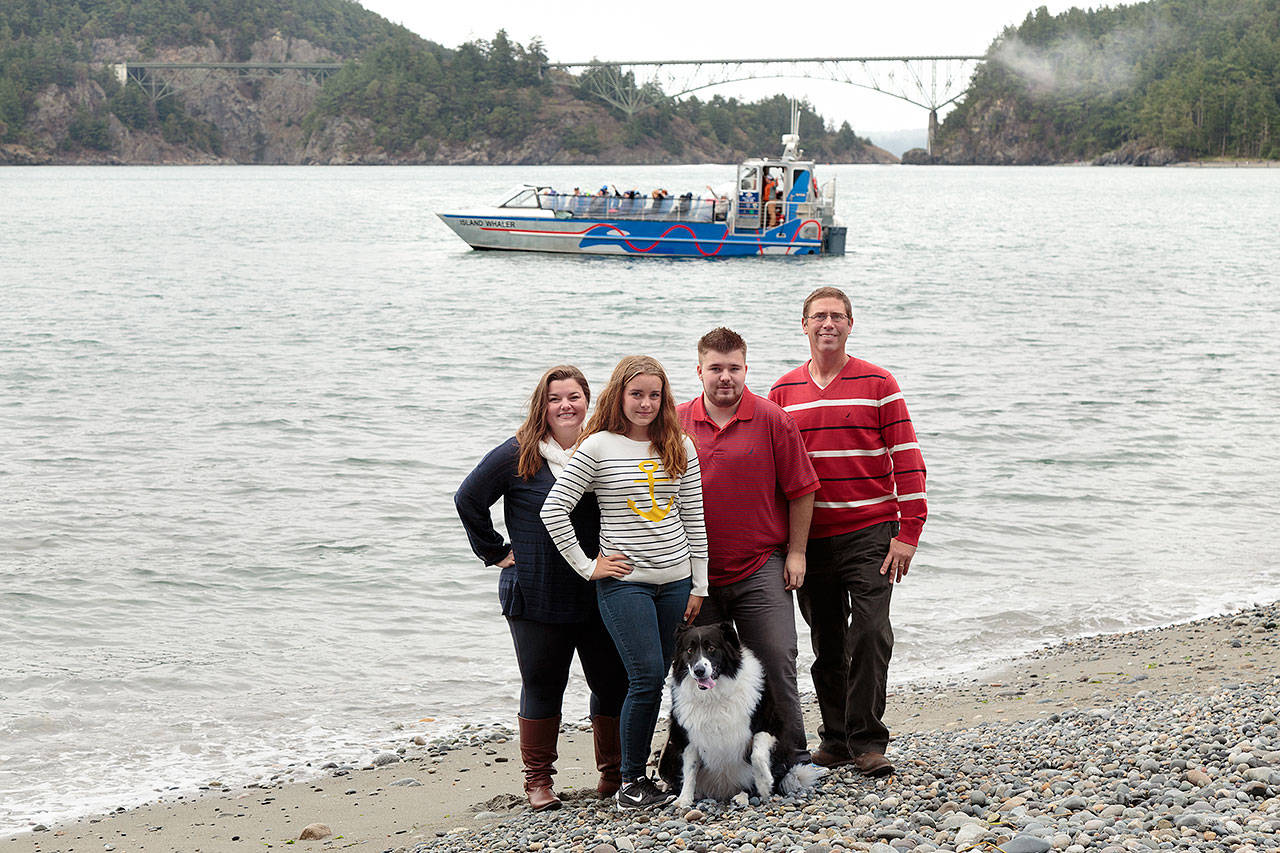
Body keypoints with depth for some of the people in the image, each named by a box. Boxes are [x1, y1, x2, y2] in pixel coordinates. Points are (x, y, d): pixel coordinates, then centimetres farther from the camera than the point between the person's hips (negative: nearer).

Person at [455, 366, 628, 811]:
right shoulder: (518, 454, -4)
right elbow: (468, 499, 0)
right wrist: (496, 552, -1)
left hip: (600, 594, 3)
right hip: (537, 598, -3)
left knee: (613, 683, 5)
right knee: (542, 686, 5)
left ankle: (614, 773, 21)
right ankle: (537, 779, 17)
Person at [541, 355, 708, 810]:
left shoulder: (681, 447, 8)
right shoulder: (598, 447, -5)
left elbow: (694, 519, 11)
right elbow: (553, 509, -6)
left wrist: (699, 584, 8)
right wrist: (587, 565, -5)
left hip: (675, 580, 4)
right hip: (623, 581, -4)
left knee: (665, 678, 4)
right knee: (647, 678, -12)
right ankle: (630, 782, 0)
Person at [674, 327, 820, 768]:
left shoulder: (773, 420, -2)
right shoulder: (677, 423, 4)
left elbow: (800, 490, 2)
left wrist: (795, 551, -1)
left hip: (761, 568, -2)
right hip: (695, 574, 2)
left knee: (776, 663, -3)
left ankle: (793, 756, 8)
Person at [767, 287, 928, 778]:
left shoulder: (877, 384, 0)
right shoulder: (783, 393, 9)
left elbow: (907, 460, -3)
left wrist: (907, 532, -10)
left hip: (869, 533, -3)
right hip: (810, 538, 3)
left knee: (870, 635, -12)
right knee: (826, 643, 9)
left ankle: (868, 742, -5)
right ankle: (835, 739, 19)